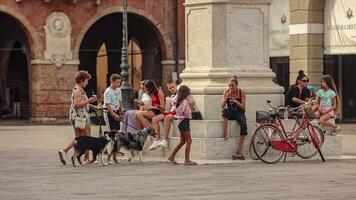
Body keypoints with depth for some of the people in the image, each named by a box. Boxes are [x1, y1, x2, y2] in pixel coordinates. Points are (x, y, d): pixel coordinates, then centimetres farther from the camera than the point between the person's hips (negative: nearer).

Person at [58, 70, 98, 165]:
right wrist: (89, 101, -22)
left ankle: (64, 151, -4)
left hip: (74, 117, 10)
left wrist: (92, 106, 20)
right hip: (81, 117, -10)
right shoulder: (78, 90, -15)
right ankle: (87, 158, 8)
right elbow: (76, 104, -24)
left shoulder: (76, 89, 17)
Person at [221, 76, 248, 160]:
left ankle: (239, 151, -27)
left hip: (239, 113, -1)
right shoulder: (226, 92, -2)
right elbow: (222, 106, -7)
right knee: (225, 111, -36)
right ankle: (225, 133, -31)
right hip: (230, 113, 1)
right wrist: (227, 97, -22)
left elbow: (243, 107, -9)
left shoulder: (241, 92, -5)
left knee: (244, 125, -30)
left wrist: (236, 101, -25)